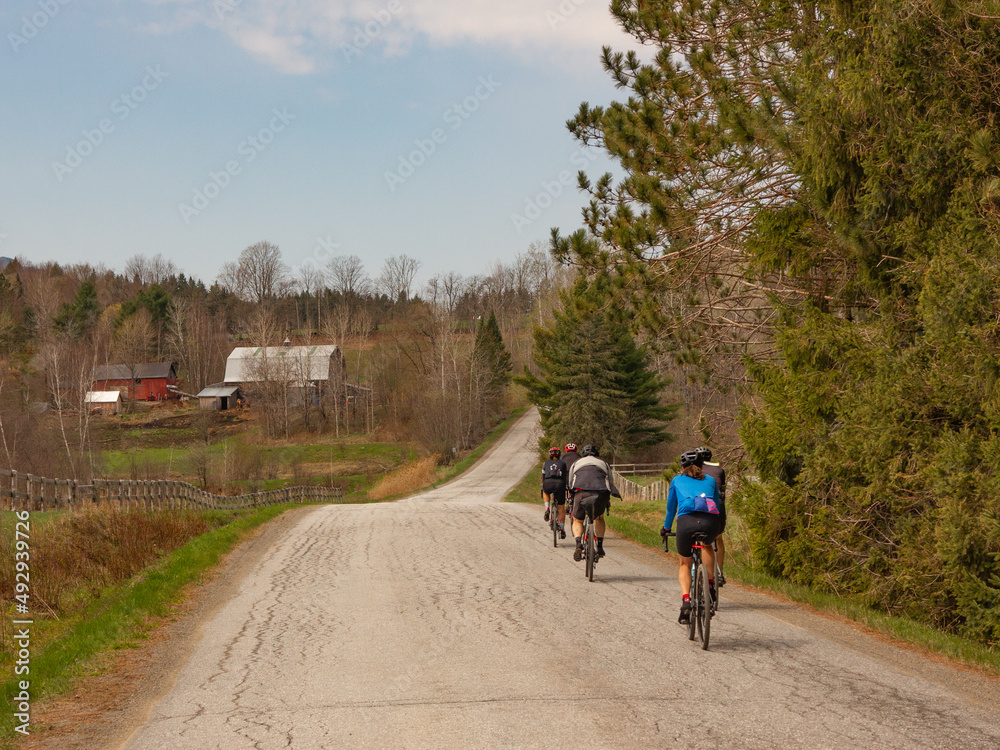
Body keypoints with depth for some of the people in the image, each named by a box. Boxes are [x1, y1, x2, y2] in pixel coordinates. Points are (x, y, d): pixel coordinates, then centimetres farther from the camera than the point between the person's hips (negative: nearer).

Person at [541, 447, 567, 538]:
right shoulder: (562, 463, 22)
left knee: (546, 492, 39)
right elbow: (567, 476, 24)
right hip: (560, 484, 0)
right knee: (561, 508, 14)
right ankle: (562, 529, 12)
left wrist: (542, 489, 39)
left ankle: (547, 508, 15)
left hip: (548, 484, 0)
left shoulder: (545, 464, 24)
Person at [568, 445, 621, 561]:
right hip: (601, 494, 1)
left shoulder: (576, 463, 31)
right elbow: (611, 483, 36)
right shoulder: (604, 463, 31)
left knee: (577, 521, 16)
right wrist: (608, 502, 50)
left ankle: (579, 543, -11)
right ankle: (600, 547, 19)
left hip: (581, 492, -1)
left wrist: (571, 502, 46)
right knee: (599, 518, 28)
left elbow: (569, 483, 34)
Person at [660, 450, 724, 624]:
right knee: (707, 545, 35)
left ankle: (685, 600, -2)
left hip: (687, 521, -1)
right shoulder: (710, 480, 28)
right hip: (711, 522, 1)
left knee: (685, 564, 18)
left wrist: (665, 529, 46)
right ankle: (711, 585, 22)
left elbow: (671, 508, 32)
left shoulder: (677, 481, 25)